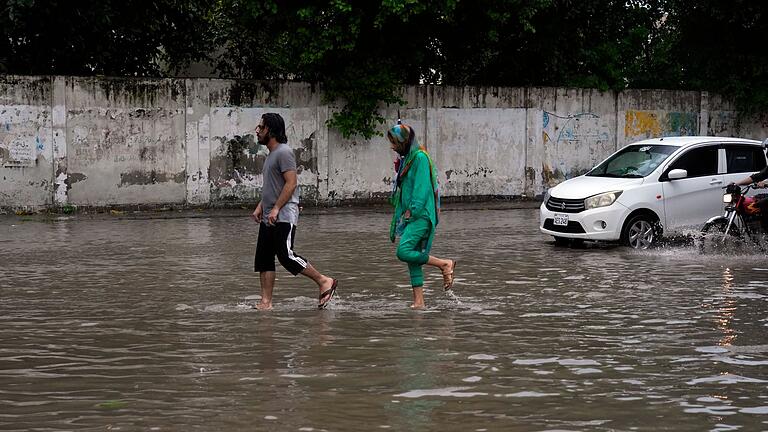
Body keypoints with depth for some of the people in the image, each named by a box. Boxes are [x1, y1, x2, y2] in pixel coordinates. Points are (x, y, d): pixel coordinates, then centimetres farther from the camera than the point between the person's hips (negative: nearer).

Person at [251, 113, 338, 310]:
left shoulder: (284, 152, -12)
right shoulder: (271, 154, 20)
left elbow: (291, 183, -19)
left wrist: (276, 209, -22)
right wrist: (260, 207, 18)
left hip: (284, 217, -10)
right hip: (269, 218, 10)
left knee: (286, 256, -13)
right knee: (263, 259, 5)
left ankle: (324, 281, -1)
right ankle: (266, 302, 5)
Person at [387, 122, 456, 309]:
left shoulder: (420, 157, -12)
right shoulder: (406, 158, 16)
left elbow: (422, 188, -18)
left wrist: (412, 211, -19)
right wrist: (403, 213, 11)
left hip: (420, 216, -10)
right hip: (409, 216, 10)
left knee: (403, 252, -21)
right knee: (413, 259, 7)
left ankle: (445, 264, -7)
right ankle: (419, 301, 9)